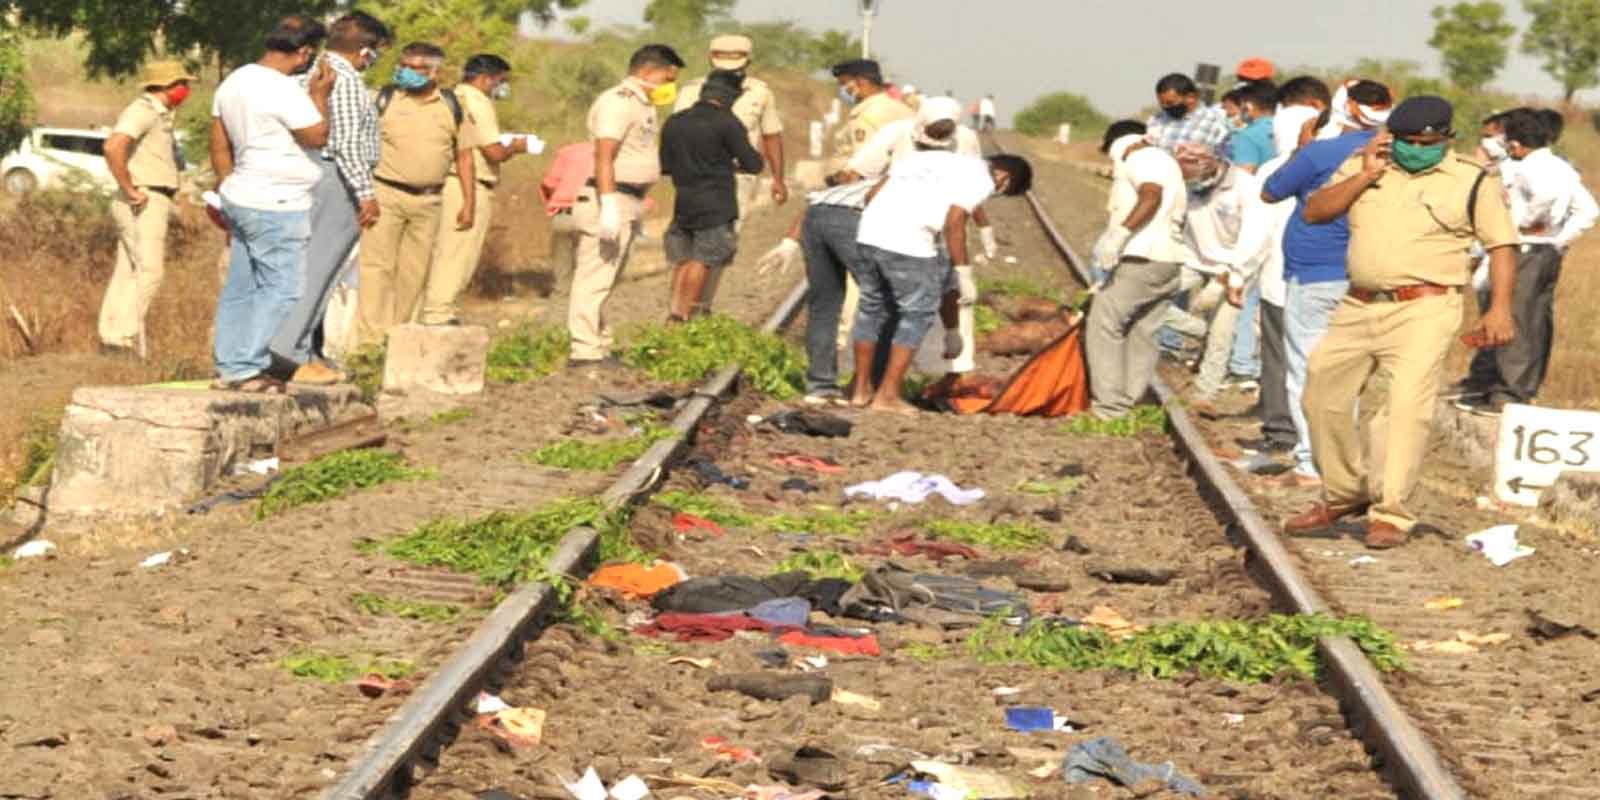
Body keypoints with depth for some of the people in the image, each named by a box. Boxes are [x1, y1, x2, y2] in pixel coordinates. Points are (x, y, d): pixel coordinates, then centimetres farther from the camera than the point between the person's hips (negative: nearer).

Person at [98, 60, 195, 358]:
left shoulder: (157, 114, 19)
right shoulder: (142, 111, -13)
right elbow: (113, 147, -29)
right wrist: (129, 190, -23)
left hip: (151, 204, 10)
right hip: (144, 206, -10)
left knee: (128, 274, 7)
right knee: (149, 271, -14)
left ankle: (112, 336, 7)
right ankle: (124, 335, -18)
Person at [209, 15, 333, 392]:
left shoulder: (235, 81, 10)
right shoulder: (283, 90, -19)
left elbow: (219, 146, 15)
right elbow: (317, 137, -10)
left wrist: (229, 193, 22)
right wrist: (320, 95, 0)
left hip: (240, 198, 10)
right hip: (277, 206, -10)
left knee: (240, 287, 13)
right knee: (281, 289, -4)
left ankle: (228, 368, 16)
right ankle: (248, 369, -6)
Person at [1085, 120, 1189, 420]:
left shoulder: (1140, 158, -4)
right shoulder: (1167, 161, 26)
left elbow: (1151, 197, -23)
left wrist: (1119, 233, -31)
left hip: (1142, 259, -10)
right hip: (1170, 261, 10)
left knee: (1104, 325, -7)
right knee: (1142, 334, 13)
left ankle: (1110, 404, -11)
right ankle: (1130, 402, 13)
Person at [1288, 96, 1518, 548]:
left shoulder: (1473, 183, 2)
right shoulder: (1363, 167, 13)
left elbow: (1502, 246, 0)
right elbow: (1314, 212, 6)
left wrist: (1500, 309, -12)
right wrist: (1365, 176, -4)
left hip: (1423, 311, -5)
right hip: (1359, 308, 5)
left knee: (1409, 406, -16)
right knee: (1323, 399, 9)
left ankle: (1392, 515, -13)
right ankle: (1343, 495, 27)